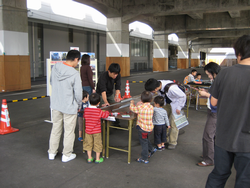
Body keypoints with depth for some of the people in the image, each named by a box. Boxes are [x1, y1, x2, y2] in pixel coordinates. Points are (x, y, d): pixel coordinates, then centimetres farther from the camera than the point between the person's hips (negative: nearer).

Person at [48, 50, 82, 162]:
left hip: (55, 105, 6)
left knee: (56, 129, 19)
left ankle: (52, 153, 33)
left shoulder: (55, 68, -5)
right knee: (69, 131, 10)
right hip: (69, 107, -5)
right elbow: (78, 93, -16)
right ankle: (66, 155, 23)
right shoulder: (75, 74, -21)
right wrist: (79, 105, 1)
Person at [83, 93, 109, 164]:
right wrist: (107, 112, 16)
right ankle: (97, 159, 21)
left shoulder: (86, 110, -6)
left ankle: (89, 158, 22)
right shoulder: (99, 111, -17)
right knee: (97, 144, 11)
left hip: (88, 130, 3)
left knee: (88, 144, 16)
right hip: (97, 131, -3)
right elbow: (105, 115, -4)